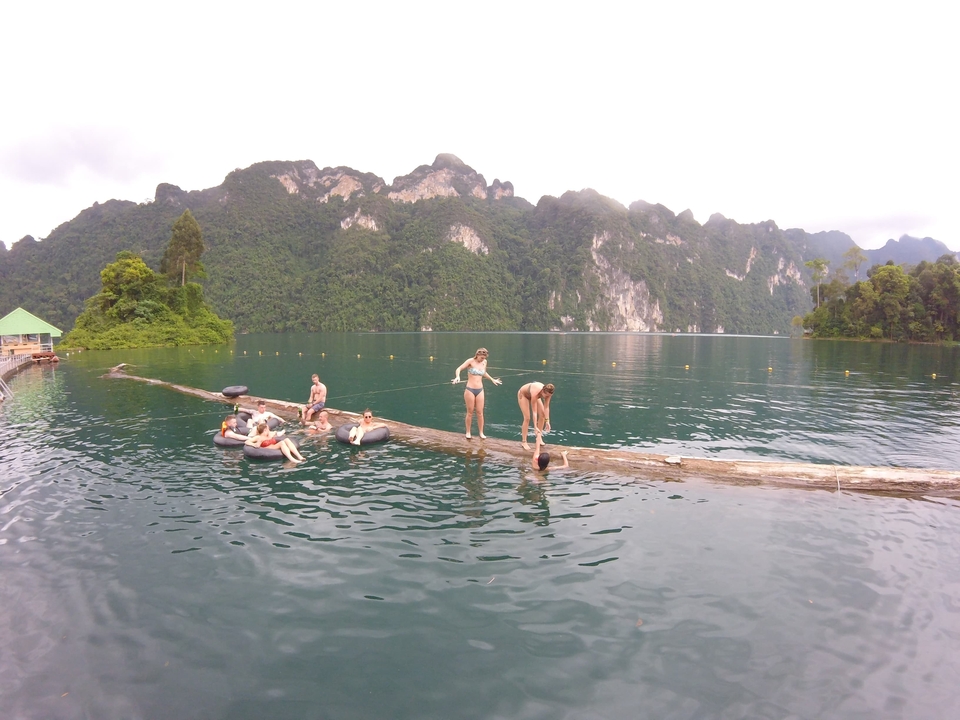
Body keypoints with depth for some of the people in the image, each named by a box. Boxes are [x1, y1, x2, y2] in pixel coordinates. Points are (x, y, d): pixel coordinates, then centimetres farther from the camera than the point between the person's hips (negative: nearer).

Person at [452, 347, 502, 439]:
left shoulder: (484, 362, 7)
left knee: (480, 412, 3)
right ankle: (468, 432, 15)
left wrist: (492, 379, 35)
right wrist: (457, 377, -34)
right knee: (470, 412, 3)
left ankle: (481, 433, 12)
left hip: (480, 390, 4)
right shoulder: (470, 361, -8)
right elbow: (459, 369, -15)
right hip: (470, 390, -4)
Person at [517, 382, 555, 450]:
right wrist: (535, 427, -40)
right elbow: (534, 412, -40)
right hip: (523, 395, -6)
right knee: (527, 418, -14)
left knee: (542, 415, -4)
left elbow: (546, 407, -21)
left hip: (532, 395, 6)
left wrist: (547, 421, -26)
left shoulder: (547, 392, -29)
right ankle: (524, 442, -5)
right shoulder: (535, 393, -44)